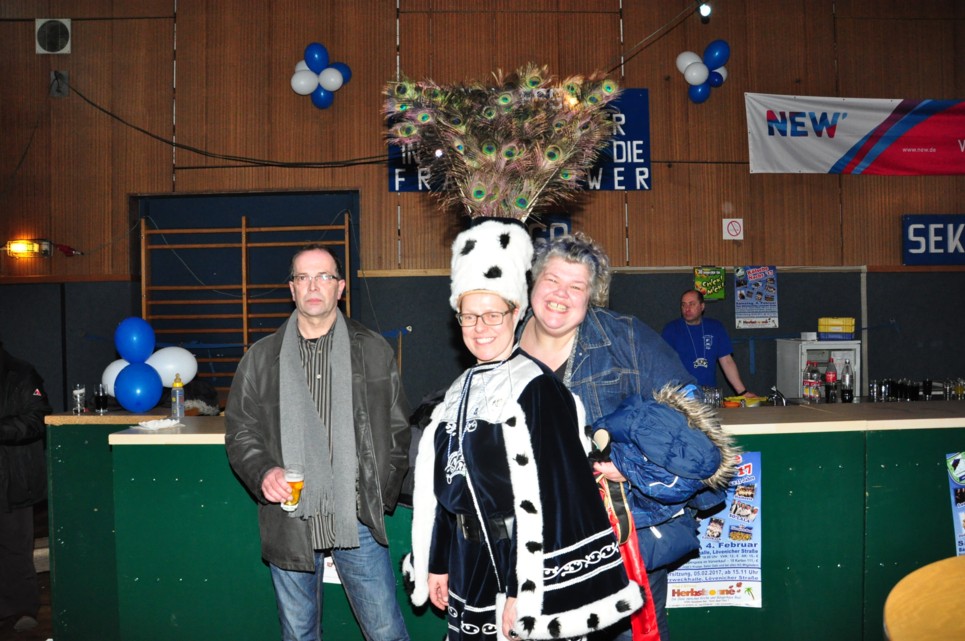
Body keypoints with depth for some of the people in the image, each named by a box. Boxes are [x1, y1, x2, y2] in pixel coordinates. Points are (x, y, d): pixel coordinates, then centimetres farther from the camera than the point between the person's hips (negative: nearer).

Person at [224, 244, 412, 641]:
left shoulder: (374, 351, 4)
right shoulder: (261, 357, 5)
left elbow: (398, 429, 7)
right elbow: (239, 431, 8)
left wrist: (382, 493, -1)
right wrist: (262, 473, -11)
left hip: (358, 521, -1)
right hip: (289, 522, 1)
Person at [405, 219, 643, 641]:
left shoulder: (535, 389, -15)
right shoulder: (462, 390, 9)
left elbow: (541, 498, -20)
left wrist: (524, 595, -22)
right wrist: (438, 562, 15)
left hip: (515, 557, -7)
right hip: (468, 559, 7)